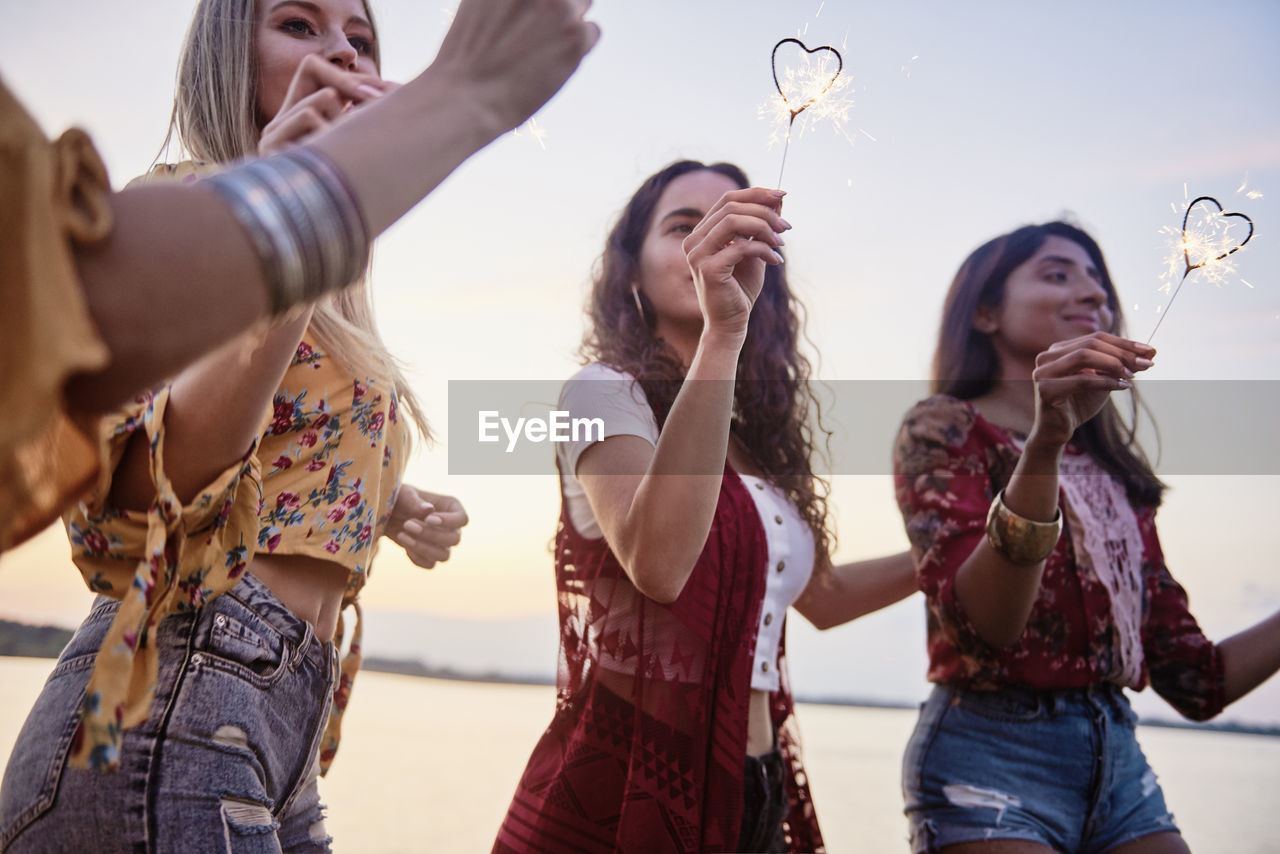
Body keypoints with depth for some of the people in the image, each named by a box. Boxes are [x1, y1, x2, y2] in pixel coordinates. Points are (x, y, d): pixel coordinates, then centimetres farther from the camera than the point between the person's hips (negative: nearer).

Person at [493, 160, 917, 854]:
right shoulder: (605, 392, -9)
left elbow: (823, 596, 25)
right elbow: (657, 566, -29)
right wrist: (722, 329, -33)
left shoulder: (759, 433, 12)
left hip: (752, 793, 7)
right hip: (624, 787, -7)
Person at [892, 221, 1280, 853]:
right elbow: (981, 624, -20)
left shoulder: (1114, 470, 15)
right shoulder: (944, 427, -3)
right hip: (991, 751, -6)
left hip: (1117, 756, 6)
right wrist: (1045, 439, -30)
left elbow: (1195, 681, 12)